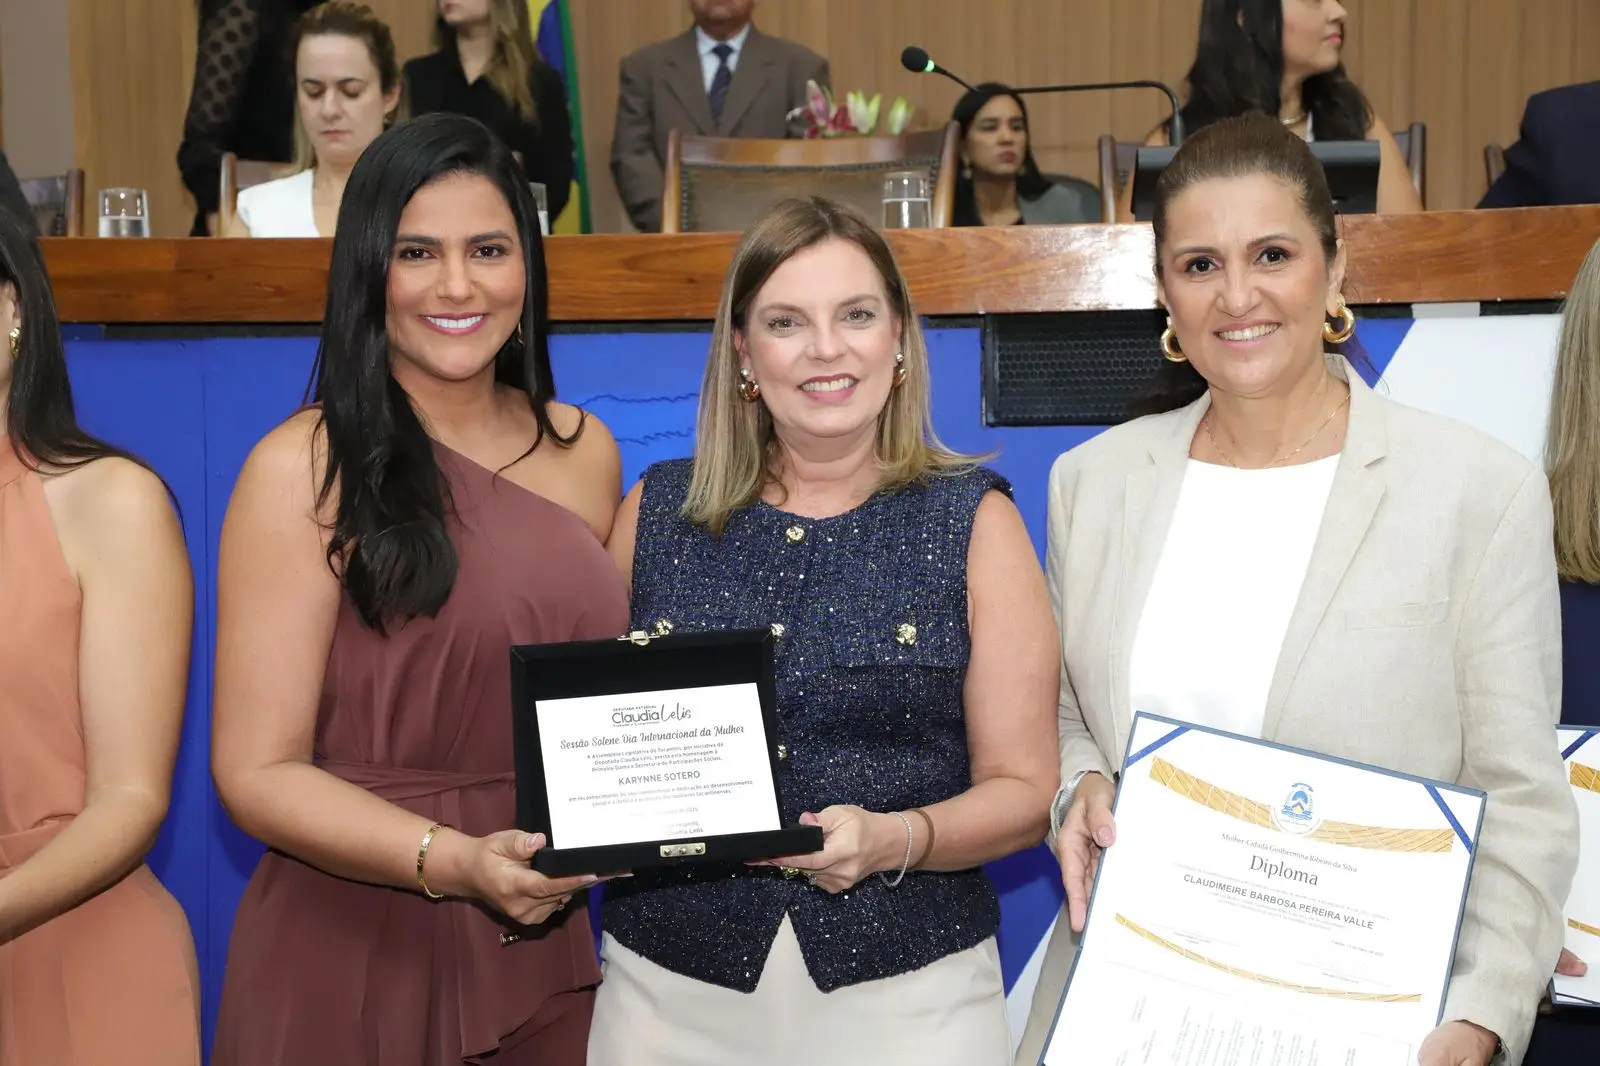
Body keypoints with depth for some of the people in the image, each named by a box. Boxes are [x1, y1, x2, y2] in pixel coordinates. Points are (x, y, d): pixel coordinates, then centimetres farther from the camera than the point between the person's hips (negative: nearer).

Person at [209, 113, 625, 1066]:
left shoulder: (585, 452, 5)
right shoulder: (306, 468, -10)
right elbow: (258, 772, -12)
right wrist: (451, 861, -25)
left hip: (545, 951, 5)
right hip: (351, 960, -4)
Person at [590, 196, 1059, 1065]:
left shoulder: (975, 521, -1)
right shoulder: (657, 511, 3)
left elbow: (1024, 790, -3)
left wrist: (892, 840, -20)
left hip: (906, 992, -1)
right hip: (670, 989, 2)